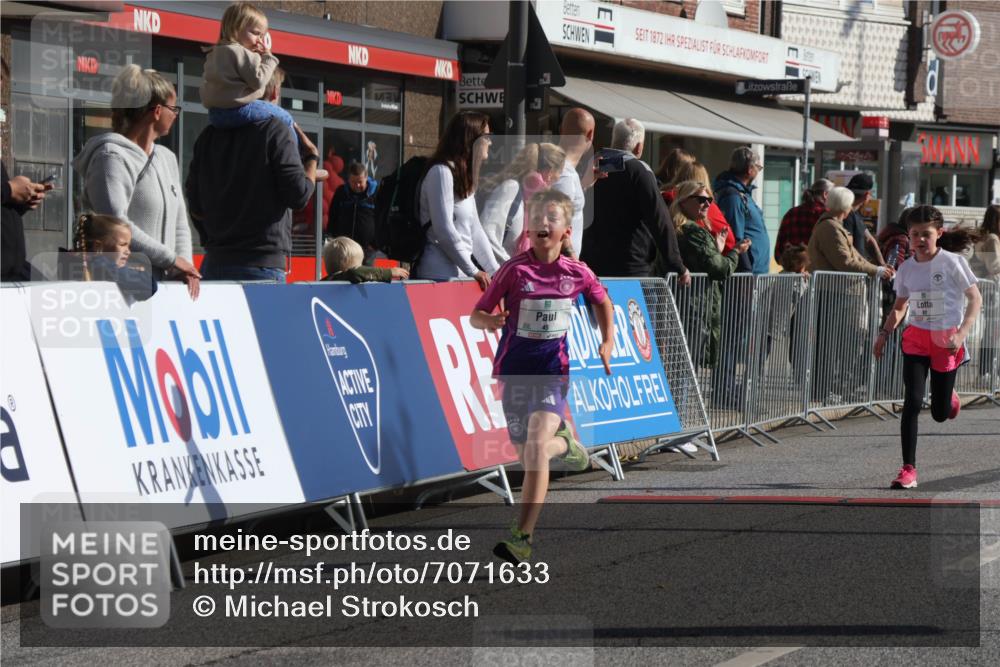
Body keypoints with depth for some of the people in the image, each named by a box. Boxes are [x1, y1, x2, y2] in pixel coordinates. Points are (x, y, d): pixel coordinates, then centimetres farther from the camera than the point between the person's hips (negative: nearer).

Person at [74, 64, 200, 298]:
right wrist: (172, 259, -13)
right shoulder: (111, 157, -7)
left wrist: (184, 268, 2)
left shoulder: (167, 158, 21)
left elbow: (180, 224, 21)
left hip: (163, 283, 8)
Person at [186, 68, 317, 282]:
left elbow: (196, 207, 13)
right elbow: (298, 195, -9)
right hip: (262, 264, -6)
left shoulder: (209, 135, 11)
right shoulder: (274, 131, -7)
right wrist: (312, 156, 8)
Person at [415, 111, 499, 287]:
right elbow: (444, 230, -16)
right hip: (441, 276, -9)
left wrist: (495, 272, 11)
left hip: (460, 274, 9)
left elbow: (475, 230, 18)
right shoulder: (441, 172, -10)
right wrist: (473, 271, -13)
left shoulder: (465, 178, 19)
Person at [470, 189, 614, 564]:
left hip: (553, 371, -1)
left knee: (536, 446, -22)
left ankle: (522, 538, -19)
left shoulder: (578, 273, -2)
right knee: (527, 456, 7)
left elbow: (602, 301, 20)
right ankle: (563, 443, 46)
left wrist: (608, 342, 9)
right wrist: (490, 320, -28)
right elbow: (476, 315, -5)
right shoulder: (515, 270, -8)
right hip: (515, 370, 1)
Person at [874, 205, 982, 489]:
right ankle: (908, 469, -9)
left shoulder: (953, 262, -9)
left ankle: (948, 396, 45)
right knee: (912, 402, -13)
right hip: (916, 338, 2)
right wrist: (885, 333, 1)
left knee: (940, 413, 6)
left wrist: (962, 333, -17)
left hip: (946, 340, -2)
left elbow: (975, 299, -5)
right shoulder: (906, 269, 3)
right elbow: (899, 306, 17)